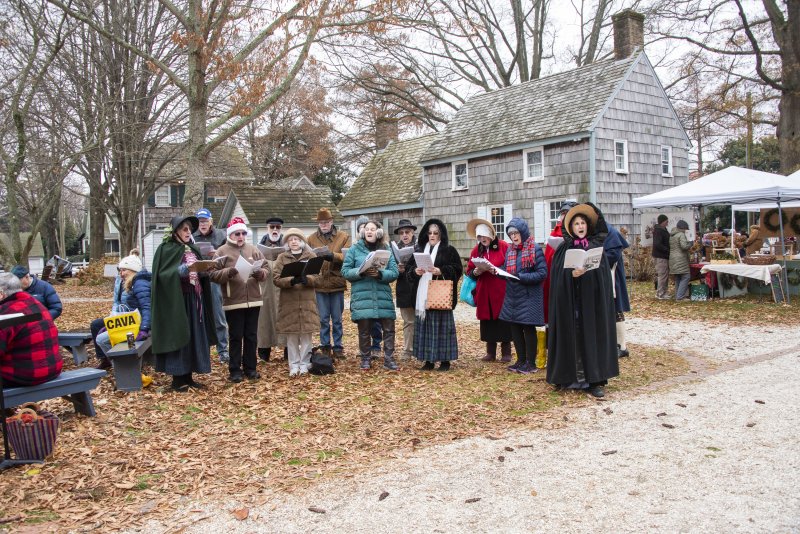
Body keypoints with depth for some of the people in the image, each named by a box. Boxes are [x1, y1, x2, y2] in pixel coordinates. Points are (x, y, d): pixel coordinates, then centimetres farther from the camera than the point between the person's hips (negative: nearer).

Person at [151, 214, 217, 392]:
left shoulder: (193, 249, 14)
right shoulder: (165, 249, -6)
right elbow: (162, 275, -14)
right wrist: (181, 271, -26)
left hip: (194, 299, 7)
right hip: (176, 300, -7)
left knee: (194, 337, 7)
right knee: (178, 336, -3)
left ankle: (188, 377, 16)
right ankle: (177, 379, 6)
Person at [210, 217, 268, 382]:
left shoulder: (253, 250, 11)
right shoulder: (221, 252, 1)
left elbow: (266, 271, 8)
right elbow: (214, 275, -6)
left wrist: (260, 273, -14)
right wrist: (228, 272, -23)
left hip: (254, 300, 3)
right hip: (233, 302, -3)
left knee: (251, 336, 10)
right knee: (236, 337, 3)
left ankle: (250, 368, 21)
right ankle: (235, 370, 13)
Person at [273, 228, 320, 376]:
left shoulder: (311, 256, 7)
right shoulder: (282, 258, 6)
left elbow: (316, 277, -1)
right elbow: (276, 278, -5)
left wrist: (306, 279, -22)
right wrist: (291, 281, -22)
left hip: (307, 301, 0)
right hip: (288, 302, 0)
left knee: (306, 334, 3)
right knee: (291, 335, 4)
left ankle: (305, 364, 14)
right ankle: (294, 365, 14)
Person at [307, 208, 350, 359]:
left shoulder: (343, 237, 4)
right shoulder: (311, 238, 9)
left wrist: (333, 256, -23)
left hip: (337, 283, -1)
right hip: (319, 283, 1)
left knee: (337, 318, 7)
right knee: (323, 319, 7)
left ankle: (338, 347, 17)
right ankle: (325, 347, 17)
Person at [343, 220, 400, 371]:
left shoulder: (386, 250, 8)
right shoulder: (355, 249, 5)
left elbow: (394, 272, 1)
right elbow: (345, 271, 0)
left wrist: (380, 274, -16)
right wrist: (361, 272, -15)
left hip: (383, 296, 2)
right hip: (361, 296, -1)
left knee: (389, 329, 1)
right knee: (364, 330, 5)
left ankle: (389, 360, 12)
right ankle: (365, 359, 20)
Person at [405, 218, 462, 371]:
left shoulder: (449, 250, 2)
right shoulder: (419, 250, 14)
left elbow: (457, 269, -6)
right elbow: (408, 267, 12)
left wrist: (442, 271, -20)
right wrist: (415, 271, -10)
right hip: (422, 296, 5)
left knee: (441, 326, -3)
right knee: (424, 326, 5)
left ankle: (445, 360, 5)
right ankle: (428, 360, 12)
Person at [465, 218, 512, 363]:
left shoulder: (504, 247, -5)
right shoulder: (476, 250, 10)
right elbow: (469, 271, 12)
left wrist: (496, 270, -19)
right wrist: (476, 272, -9)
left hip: (501, 292, -4)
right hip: (484, 293, 4)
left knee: (503, 322, 1)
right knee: (487, 322, 6)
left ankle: (506, 352, 13)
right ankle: (490, 352, 18)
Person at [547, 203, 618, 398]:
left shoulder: (596, 246, 9)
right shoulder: (564, 250, 6)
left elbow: (604, 273, 4)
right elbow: (557, 274, -3)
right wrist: (571, 273, -18)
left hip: (592, 301, 1)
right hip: (570, 301, 0)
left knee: (592, 336, -1)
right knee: (571, 336, 0)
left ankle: (594, 380, 2)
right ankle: (568, 376, 9)